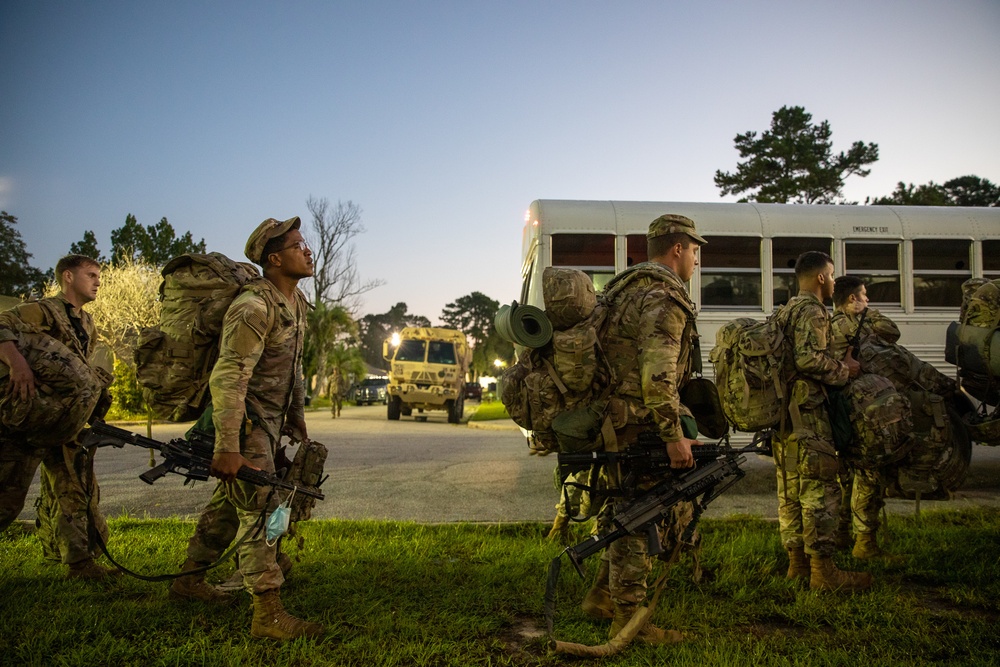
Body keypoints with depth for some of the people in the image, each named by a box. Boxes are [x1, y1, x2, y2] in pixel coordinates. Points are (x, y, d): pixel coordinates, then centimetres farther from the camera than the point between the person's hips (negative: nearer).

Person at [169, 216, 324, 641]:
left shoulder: (297, 302, 7)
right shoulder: (254, 307, -23)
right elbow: (228, 378, -28)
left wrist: (297, 415, 20)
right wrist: (227, 447, -30)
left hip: (271, 419, 9)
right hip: (244, 419, -9)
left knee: (230, 501, 18)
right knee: (260, 507, -10)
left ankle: (189, 580, 34)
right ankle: (268, 614, -6)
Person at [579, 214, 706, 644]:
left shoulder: (625, 289, 18)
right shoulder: (664, 300, -14)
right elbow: (657, 377, -24)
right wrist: (674, 437, -20)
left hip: (612, 420, 10)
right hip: (638, 426, -10)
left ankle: (603, 596, 26)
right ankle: (628, 620, 13)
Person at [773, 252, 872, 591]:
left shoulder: (786, 310, 20)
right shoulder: (812, 310, -10)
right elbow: (808, 358, -23)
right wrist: (845, 369, -9)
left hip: (783, 412, 10)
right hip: (807, 411, -10)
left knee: (791, 488, 12)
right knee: (820, 488, -5)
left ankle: (797, 562, 21)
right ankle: (823, 571, -1)